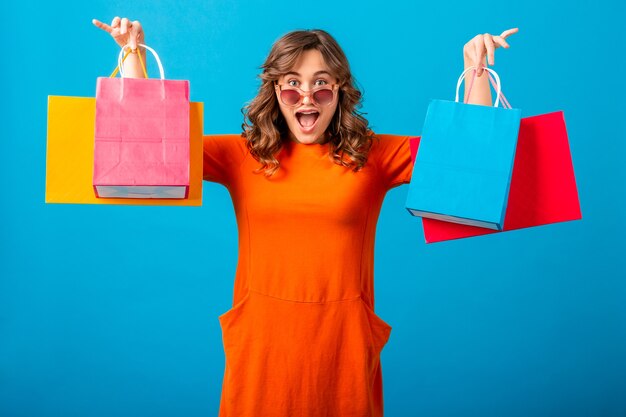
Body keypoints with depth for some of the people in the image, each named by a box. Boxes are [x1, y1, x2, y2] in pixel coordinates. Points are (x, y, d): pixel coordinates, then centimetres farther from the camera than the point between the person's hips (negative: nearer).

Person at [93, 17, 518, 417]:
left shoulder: (373, 154, 1)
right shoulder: (241, 154, 2)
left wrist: (477, 71, -10)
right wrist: (133, 54, -4)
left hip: (344, 344, 0)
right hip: (260, 343, 1)